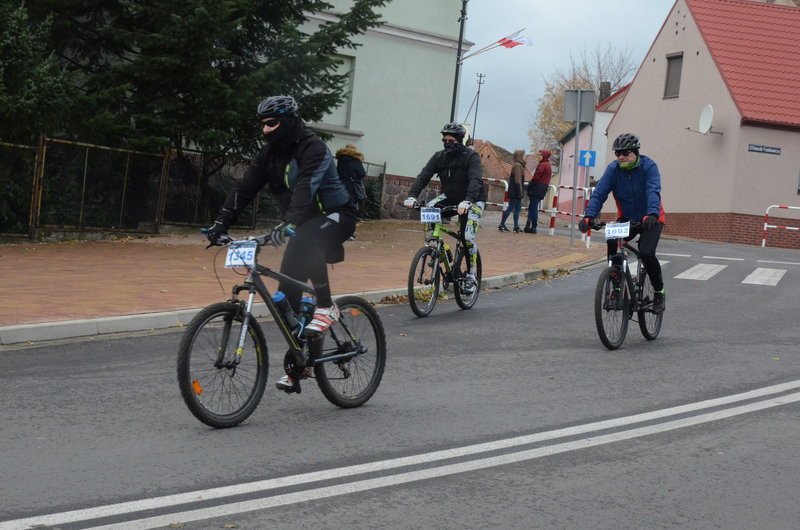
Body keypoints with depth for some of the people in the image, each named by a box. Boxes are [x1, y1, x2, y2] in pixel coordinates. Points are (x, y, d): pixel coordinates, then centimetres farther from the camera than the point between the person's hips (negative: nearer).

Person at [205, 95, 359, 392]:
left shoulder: (313, 149, -21)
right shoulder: (270, 153, 2)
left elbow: (305, 188, -36)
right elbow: (244, 188, -3)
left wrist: (290, 223, -51)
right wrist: (221, 223, -15)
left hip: (336, 217, -7)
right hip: (303, 226, 7)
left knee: (306, 241, -41)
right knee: (288, 292, -2)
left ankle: (326, 307, -25)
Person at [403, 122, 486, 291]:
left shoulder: (471, 157, -20)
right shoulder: (439, 157, -6)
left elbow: (475, 180, -35)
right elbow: (424, 176, -15)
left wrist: (467, 201, -52)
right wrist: (412, 196, -32)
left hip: (473, 200, -5)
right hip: (450, 197, 5)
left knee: (467, 237, -19)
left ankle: (472, 274, -2)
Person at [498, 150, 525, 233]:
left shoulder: (519, 165, 16)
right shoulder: (517, 165, -14)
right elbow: (517, 179, -19)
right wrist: (519, 192, -20)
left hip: (515, 191, 10)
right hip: (515, 191, -10)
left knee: (518, 208, 9)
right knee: (511, 207, -6)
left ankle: (516, 227, 11)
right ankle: (501, 225, 0)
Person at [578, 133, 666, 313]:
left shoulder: (649, 167, -17)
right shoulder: (613, 169, -9)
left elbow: (653, 192, -32)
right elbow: (599, 193, -19)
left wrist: (652, 215, -52)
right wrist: (588, 216, -36)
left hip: (650, 219, -3)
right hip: (626, 218, 3)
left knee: (646, 253, -25)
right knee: (612, 244, -26)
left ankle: (659, 292, -1)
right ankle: (617, 288, -10)